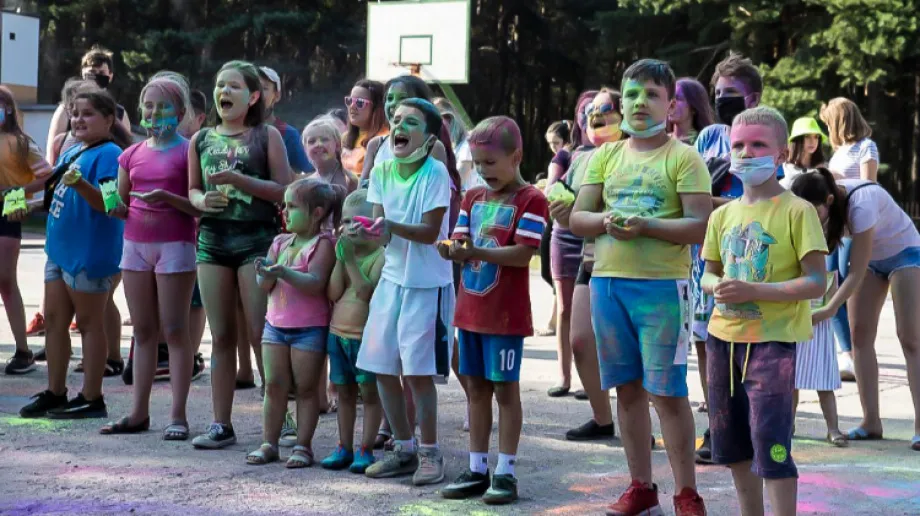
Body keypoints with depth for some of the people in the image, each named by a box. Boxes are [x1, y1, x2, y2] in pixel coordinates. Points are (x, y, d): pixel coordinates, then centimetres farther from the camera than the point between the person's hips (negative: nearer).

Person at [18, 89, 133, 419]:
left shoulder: (109, 153, -13)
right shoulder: (71, 153, 14)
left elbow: (109, 202, -23)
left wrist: (80, 184, -37)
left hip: (90, 253, -9)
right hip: (60, 249, 9)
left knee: (89, 323, -2)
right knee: (54, 319, 11)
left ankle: (91, 399, 5)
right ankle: (55, 393, 20)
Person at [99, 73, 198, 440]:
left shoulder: (188, 151, -3)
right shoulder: (132, 154, 12)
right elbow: (121, 205, 17)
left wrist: (168, 198, -23)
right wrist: (116, 207, -5)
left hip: (174, 244, -6)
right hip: (136, 242, 6)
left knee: (174, 330, -3)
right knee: (143, 331, 9)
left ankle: (178, 416, 0)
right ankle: (139, 413, 14)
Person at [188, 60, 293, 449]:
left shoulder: (267, 136, 0)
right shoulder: (201, 140, 12)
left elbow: (284, 190, -6)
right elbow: (192, 189, 17)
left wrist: (239, 179, -16)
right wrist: (202, 201, -6)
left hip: (257, 238, -4)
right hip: (213, 239, 4)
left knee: (261, 334, -6)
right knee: (221, 336, 7)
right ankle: (221, 424, 12)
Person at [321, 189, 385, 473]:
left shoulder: (381, 254, -10)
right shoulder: (344, 252, 8)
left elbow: (367, 292, -22)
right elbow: (333, 293, -1)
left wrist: (351, 260, -23)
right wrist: (340, 259, -8)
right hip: (338, 332, 6)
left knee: (370, 393, 3)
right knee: (344, 392, 13)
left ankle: (365, 449, 8)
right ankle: (344, 447, 21)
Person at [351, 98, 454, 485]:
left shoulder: (435, 172, -14)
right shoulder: (381, 170, 1)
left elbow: (430, 231, -18)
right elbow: (382, 227, 2)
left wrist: (391, 227, -32)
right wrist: (366, 232, -20)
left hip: (427, 284, -6)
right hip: (392, 279, 6)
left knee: (418, 371, -6)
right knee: (382, 368, 8)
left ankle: (429, 453, 11)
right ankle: (404, 449, 24)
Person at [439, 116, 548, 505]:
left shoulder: (530, 200, -8)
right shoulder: (473, 197, 13)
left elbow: (523, 254, -17)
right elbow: (461, 240, 9)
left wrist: (477, 251, -26)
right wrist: (453, 251, -15)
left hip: (506, 314, -6)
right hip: (470, 310, 6)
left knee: (505, 388, 0)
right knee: (476, 388, 10)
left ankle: (505, 472, 5)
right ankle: (477, 470, 17)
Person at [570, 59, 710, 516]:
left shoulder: (683, 158, -3)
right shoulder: (606, 156, 12)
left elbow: (700, 225, -10)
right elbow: (577, 218, 9)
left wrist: (645, 226, -22)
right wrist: (607, 220, -12)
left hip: (662, 285, -5)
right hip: (607, 282, 5)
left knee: (667, 391, -5)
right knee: (628, 388, 11)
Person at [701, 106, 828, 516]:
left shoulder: (797, 212, -9)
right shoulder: (723, 215, 9)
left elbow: (816, 282, -13)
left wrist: (754, 290, -22)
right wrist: (716, 287, -8)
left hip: (773, 341, -6)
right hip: (723, 338, 7)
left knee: (771, 444, -8)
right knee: (732, 444, 14)